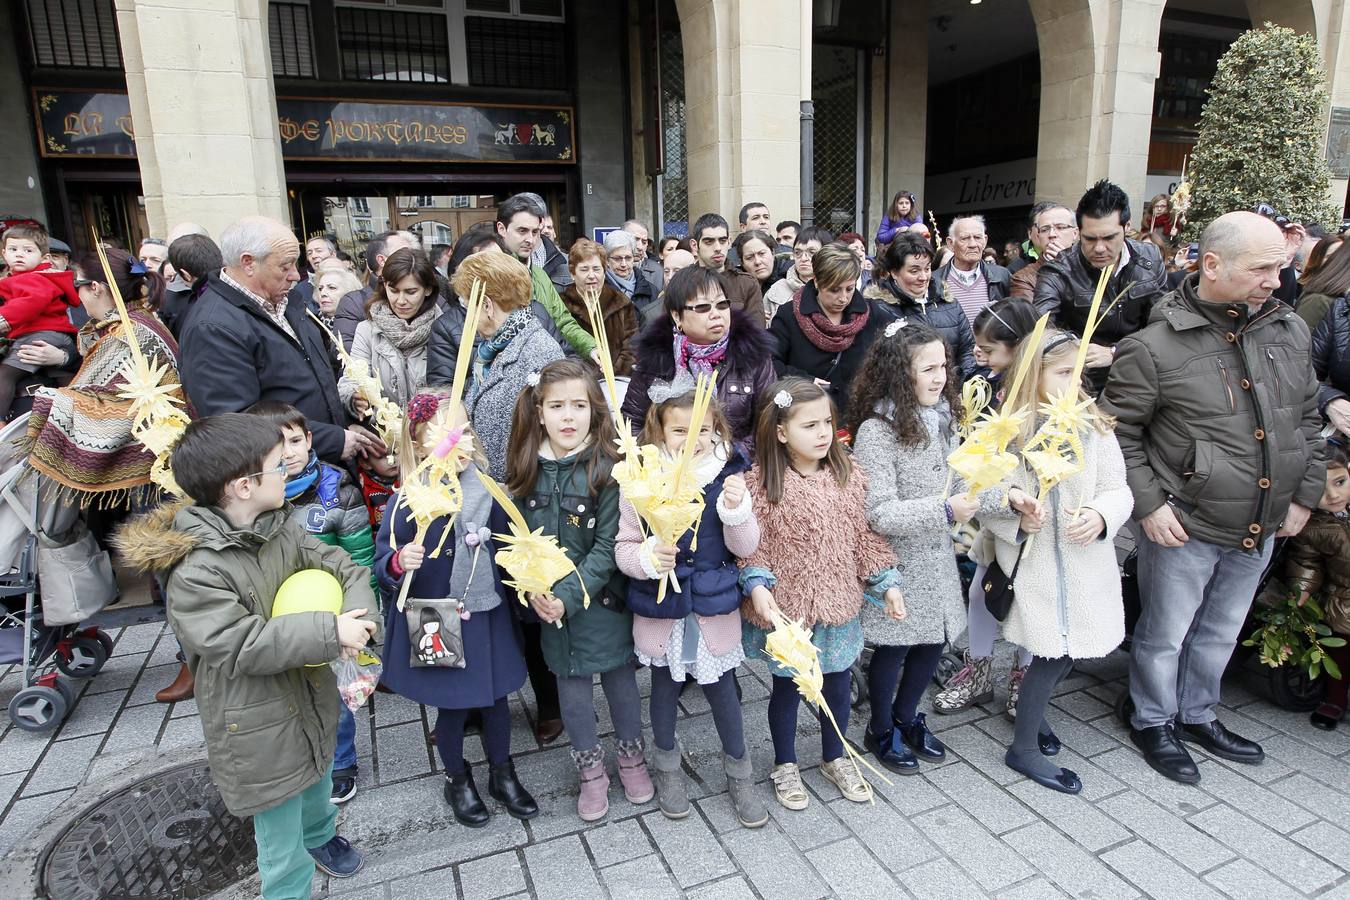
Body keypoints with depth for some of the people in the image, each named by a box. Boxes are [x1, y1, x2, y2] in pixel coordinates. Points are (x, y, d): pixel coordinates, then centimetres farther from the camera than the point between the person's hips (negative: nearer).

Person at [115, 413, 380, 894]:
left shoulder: (281, 528, -7)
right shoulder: (194, 573, -27)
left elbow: (345, 567, -5)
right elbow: (241, 645, -30)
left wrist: (357, 616, -24)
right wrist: (330, 631, -31)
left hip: (312, 700, 7)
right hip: (259, 730, -7)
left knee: (318, 782, 34)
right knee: (283, 845, 10)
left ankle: (320, 835, 62)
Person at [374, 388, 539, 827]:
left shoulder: (486, 493, -4)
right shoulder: (406, 504, -15)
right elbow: (382, 565, -9)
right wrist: (399, 563, -30)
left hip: (486, 618, 3)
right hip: (435, 626, -3)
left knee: (495, 698, 17)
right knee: (451, 706, 15)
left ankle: (503, 774, 42)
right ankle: (457, 780, 42)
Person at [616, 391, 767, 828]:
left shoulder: (729, 475, -8)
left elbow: (745, 547, -6)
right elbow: (623, 548, -8)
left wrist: (736, 508, -24)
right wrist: (647, 558, -29)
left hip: (714, 609, 1)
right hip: (660, 609, 0)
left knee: (723, 692, 14)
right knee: (665, 689, 20)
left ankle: (739, 776, 38)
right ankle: (667, 768, 45)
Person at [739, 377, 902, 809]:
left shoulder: (849, 478, -4)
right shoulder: (762, 482, -16)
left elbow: (866, 536, 4)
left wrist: (886, 583, 2)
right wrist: (757, 586, -24)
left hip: (839, 605, 4)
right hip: (786, 608, -3)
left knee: (837, 685, 19)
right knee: (787, 687, 15)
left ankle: (835, 759, 45)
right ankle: (785, 766, 39)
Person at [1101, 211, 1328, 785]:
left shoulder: (1290, 330, 2)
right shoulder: (1154, 347, -18)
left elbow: (1308, 419, 12)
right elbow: (1118, 432, -12)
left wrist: (1305, 494, 9)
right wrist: (1148, 504, -16)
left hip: (1262, 528, 6)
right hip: (1184, 527, -6)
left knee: (1221, 631, 23)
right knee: (1165, 634, 11)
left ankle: (1197, 715, 44)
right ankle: (1153, 723, 34)